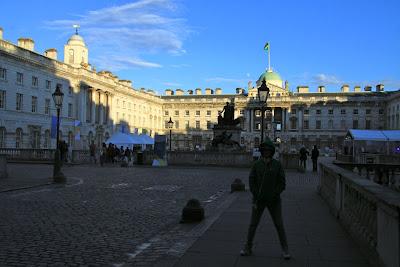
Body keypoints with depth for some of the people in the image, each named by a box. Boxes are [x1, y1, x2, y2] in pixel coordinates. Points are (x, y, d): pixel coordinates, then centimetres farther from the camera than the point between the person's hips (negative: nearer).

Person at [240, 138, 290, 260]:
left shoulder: (277, 164, -5)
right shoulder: (256, 164, -3)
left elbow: (282, 183, -5)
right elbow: (251, 181, -3)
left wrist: (274, 196, -14)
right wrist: (256, 196, -12)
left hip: (274, 200, -1)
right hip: (259, 199, 1)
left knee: (279, 224, 2)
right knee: (253, 224, 6)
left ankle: (285, 249, 17)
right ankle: (248, 248, 21)